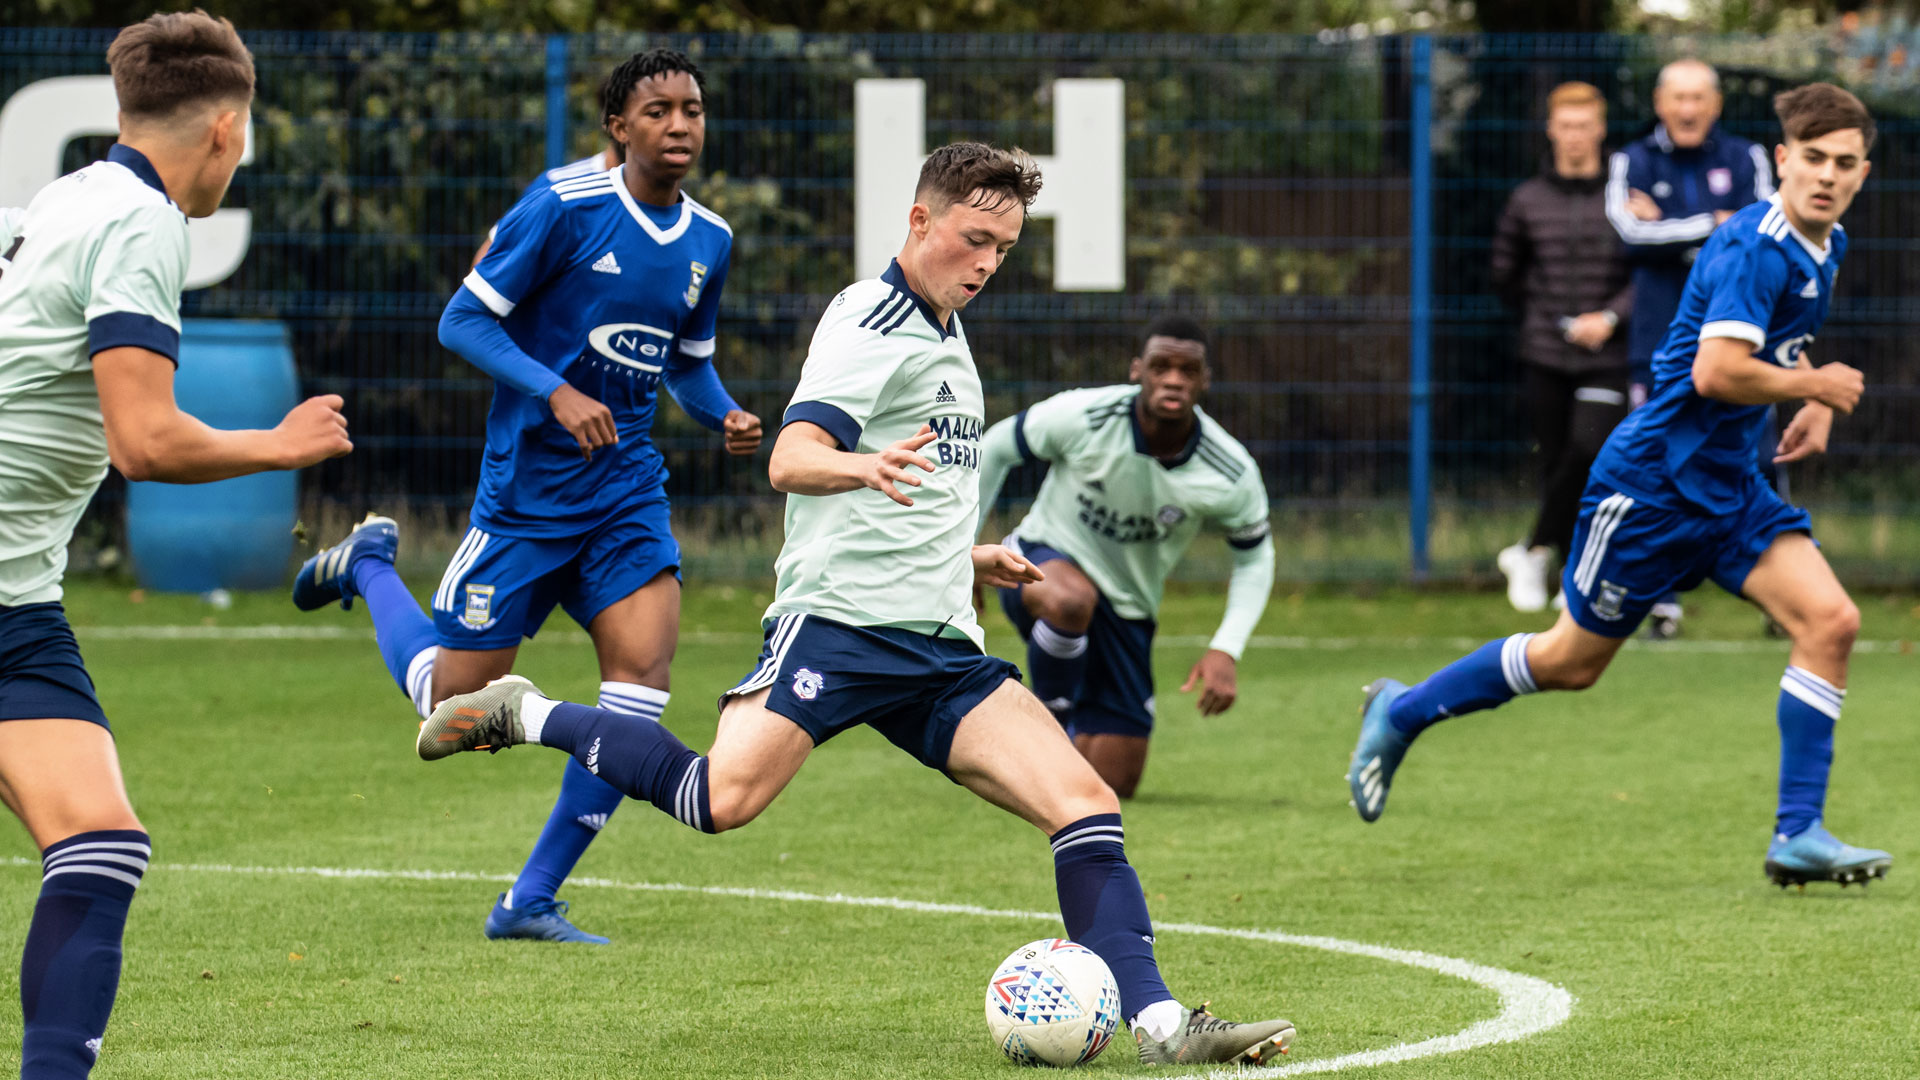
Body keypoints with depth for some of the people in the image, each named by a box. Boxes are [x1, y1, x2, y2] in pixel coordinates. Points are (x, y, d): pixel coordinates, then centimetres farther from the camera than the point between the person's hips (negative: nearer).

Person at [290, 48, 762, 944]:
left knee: (644, 664, -16)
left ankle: (531, 902, -5)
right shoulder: (564, 207, -13)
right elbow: (463, 321, -10)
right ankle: (370, 564, 34)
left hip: (626, 490, 5)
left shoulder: (709, 241, 7)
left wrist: (727, 416, 1)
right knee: (453, 703, 1)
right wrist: (558, 392, -23)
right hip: (527, 489, -5)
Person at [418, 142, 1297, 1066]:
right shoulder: (872, 320, -5)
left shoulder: (946, 335, 24)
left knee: (1086, 805, -7)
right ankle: (525, 717, -3)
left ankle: (1157, 1023, -9)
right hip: (840, 618, -8)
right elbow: (791, 461, -20)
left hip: (940, 646, 8)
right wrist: (864, 468, -39)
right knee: (723, 799, -25)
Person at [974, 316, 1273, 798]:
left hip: (1125, 609, 3)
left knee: (1113, 788, 2)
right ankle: (1050, 718, -14)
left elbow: (1254, 557, 1)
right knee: (1072, 601, -42)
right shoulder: (1082, 417, -24)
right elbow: (994, 448, -5)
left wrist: (1226, 650, -11)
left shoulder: (1231, 476, -18)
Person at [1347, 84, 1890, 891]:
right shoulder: (1755, 248, -21)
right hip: (1654, 481, -8)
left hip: (1729, 488, 8)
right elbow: (1716, 371, -31)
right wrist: (1818, 386, -17)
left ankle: (1797, 834, -8)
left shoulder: (1824, 247, 8)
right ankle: (1403, 712, 28)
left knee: (1830, 621, -11)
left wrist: (1815, 406, 13)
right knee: (1572, 659, 5)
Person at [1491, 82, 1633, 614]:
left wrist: (1609, 317, -15)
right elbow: (1505, 274, 18)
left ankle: (1534, 550, -5)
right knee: (1557, 464, 2)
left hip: (1605, 357, -2)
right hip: (1545, 356, 2)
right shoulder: (1527, 201, 6)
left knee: (1590, 450, -20)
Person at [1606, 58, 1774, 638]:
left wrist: (1670, 232, -8)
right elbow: (1632, 233, -11)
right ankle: (1664, 600, 5)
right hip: (1661, 345, 0)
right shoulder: (1633, 163, 6)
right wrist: (1714, 226, -10)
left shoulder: (1745, 159, 6)